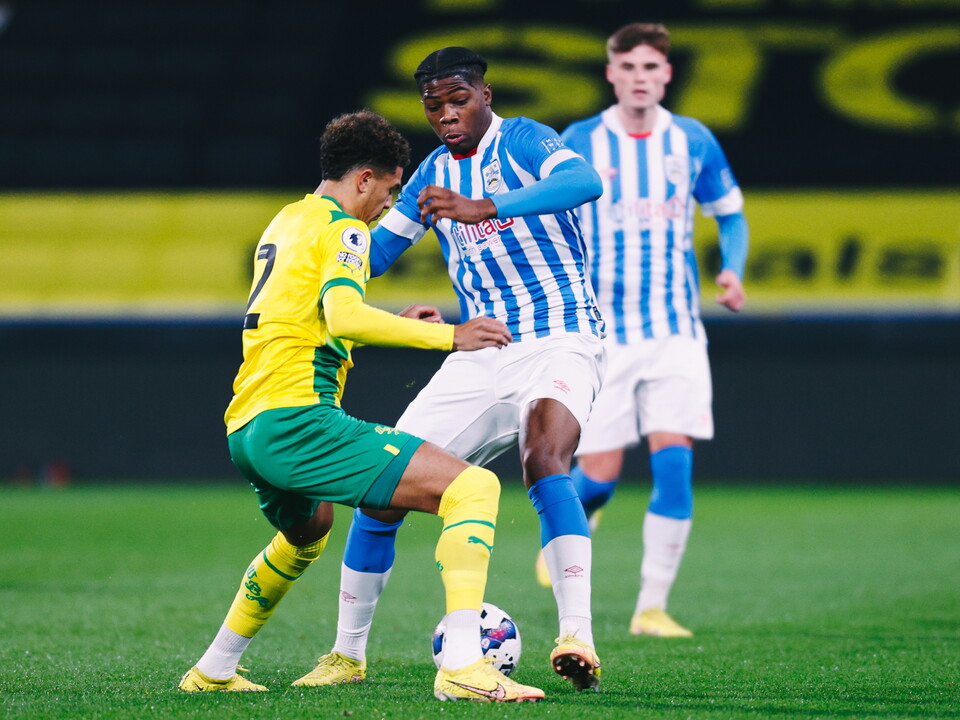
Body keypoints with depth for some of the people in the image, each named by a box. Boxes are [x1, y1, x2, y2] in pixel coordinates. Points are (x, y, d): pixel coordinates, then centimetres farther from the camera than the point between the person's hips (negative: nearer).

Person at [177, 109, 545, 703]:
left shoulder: (286, 220, 24)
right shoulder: (342, 228, -3)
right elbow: (342, 315, -21)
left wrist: (390, 324, 38)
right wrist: (447, 336, -19)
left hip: (244, 430, 10)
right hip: (297, 419, -10)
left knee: (308, 530, 41)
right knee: (474, 488, -14)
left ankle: (213, 670, 45)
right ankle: (463, 669, -30)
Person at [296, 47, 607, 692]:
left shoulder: (520, 139, -9)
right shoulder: (434, 174, 11)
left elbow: (583, 180, -31)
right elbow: (375, 251, 22)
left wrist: (483, 208, -43)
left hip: (559, 341, -6)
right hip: (479, 354, 6)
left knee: (545, 460, -34)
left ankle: (578, 639, -40)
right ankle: (348, 654, 13)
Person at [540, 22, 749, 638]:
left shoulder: (693, 142, 4)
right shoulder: (578, 144, -3)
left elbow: (730, 215, 17)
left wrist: (733, 270, -1)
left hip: (676, 333, 1)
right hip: (601, 334, -1)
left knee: (674, 463, -13)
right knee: (600, 477, -3)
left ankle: (653, 607, -4)